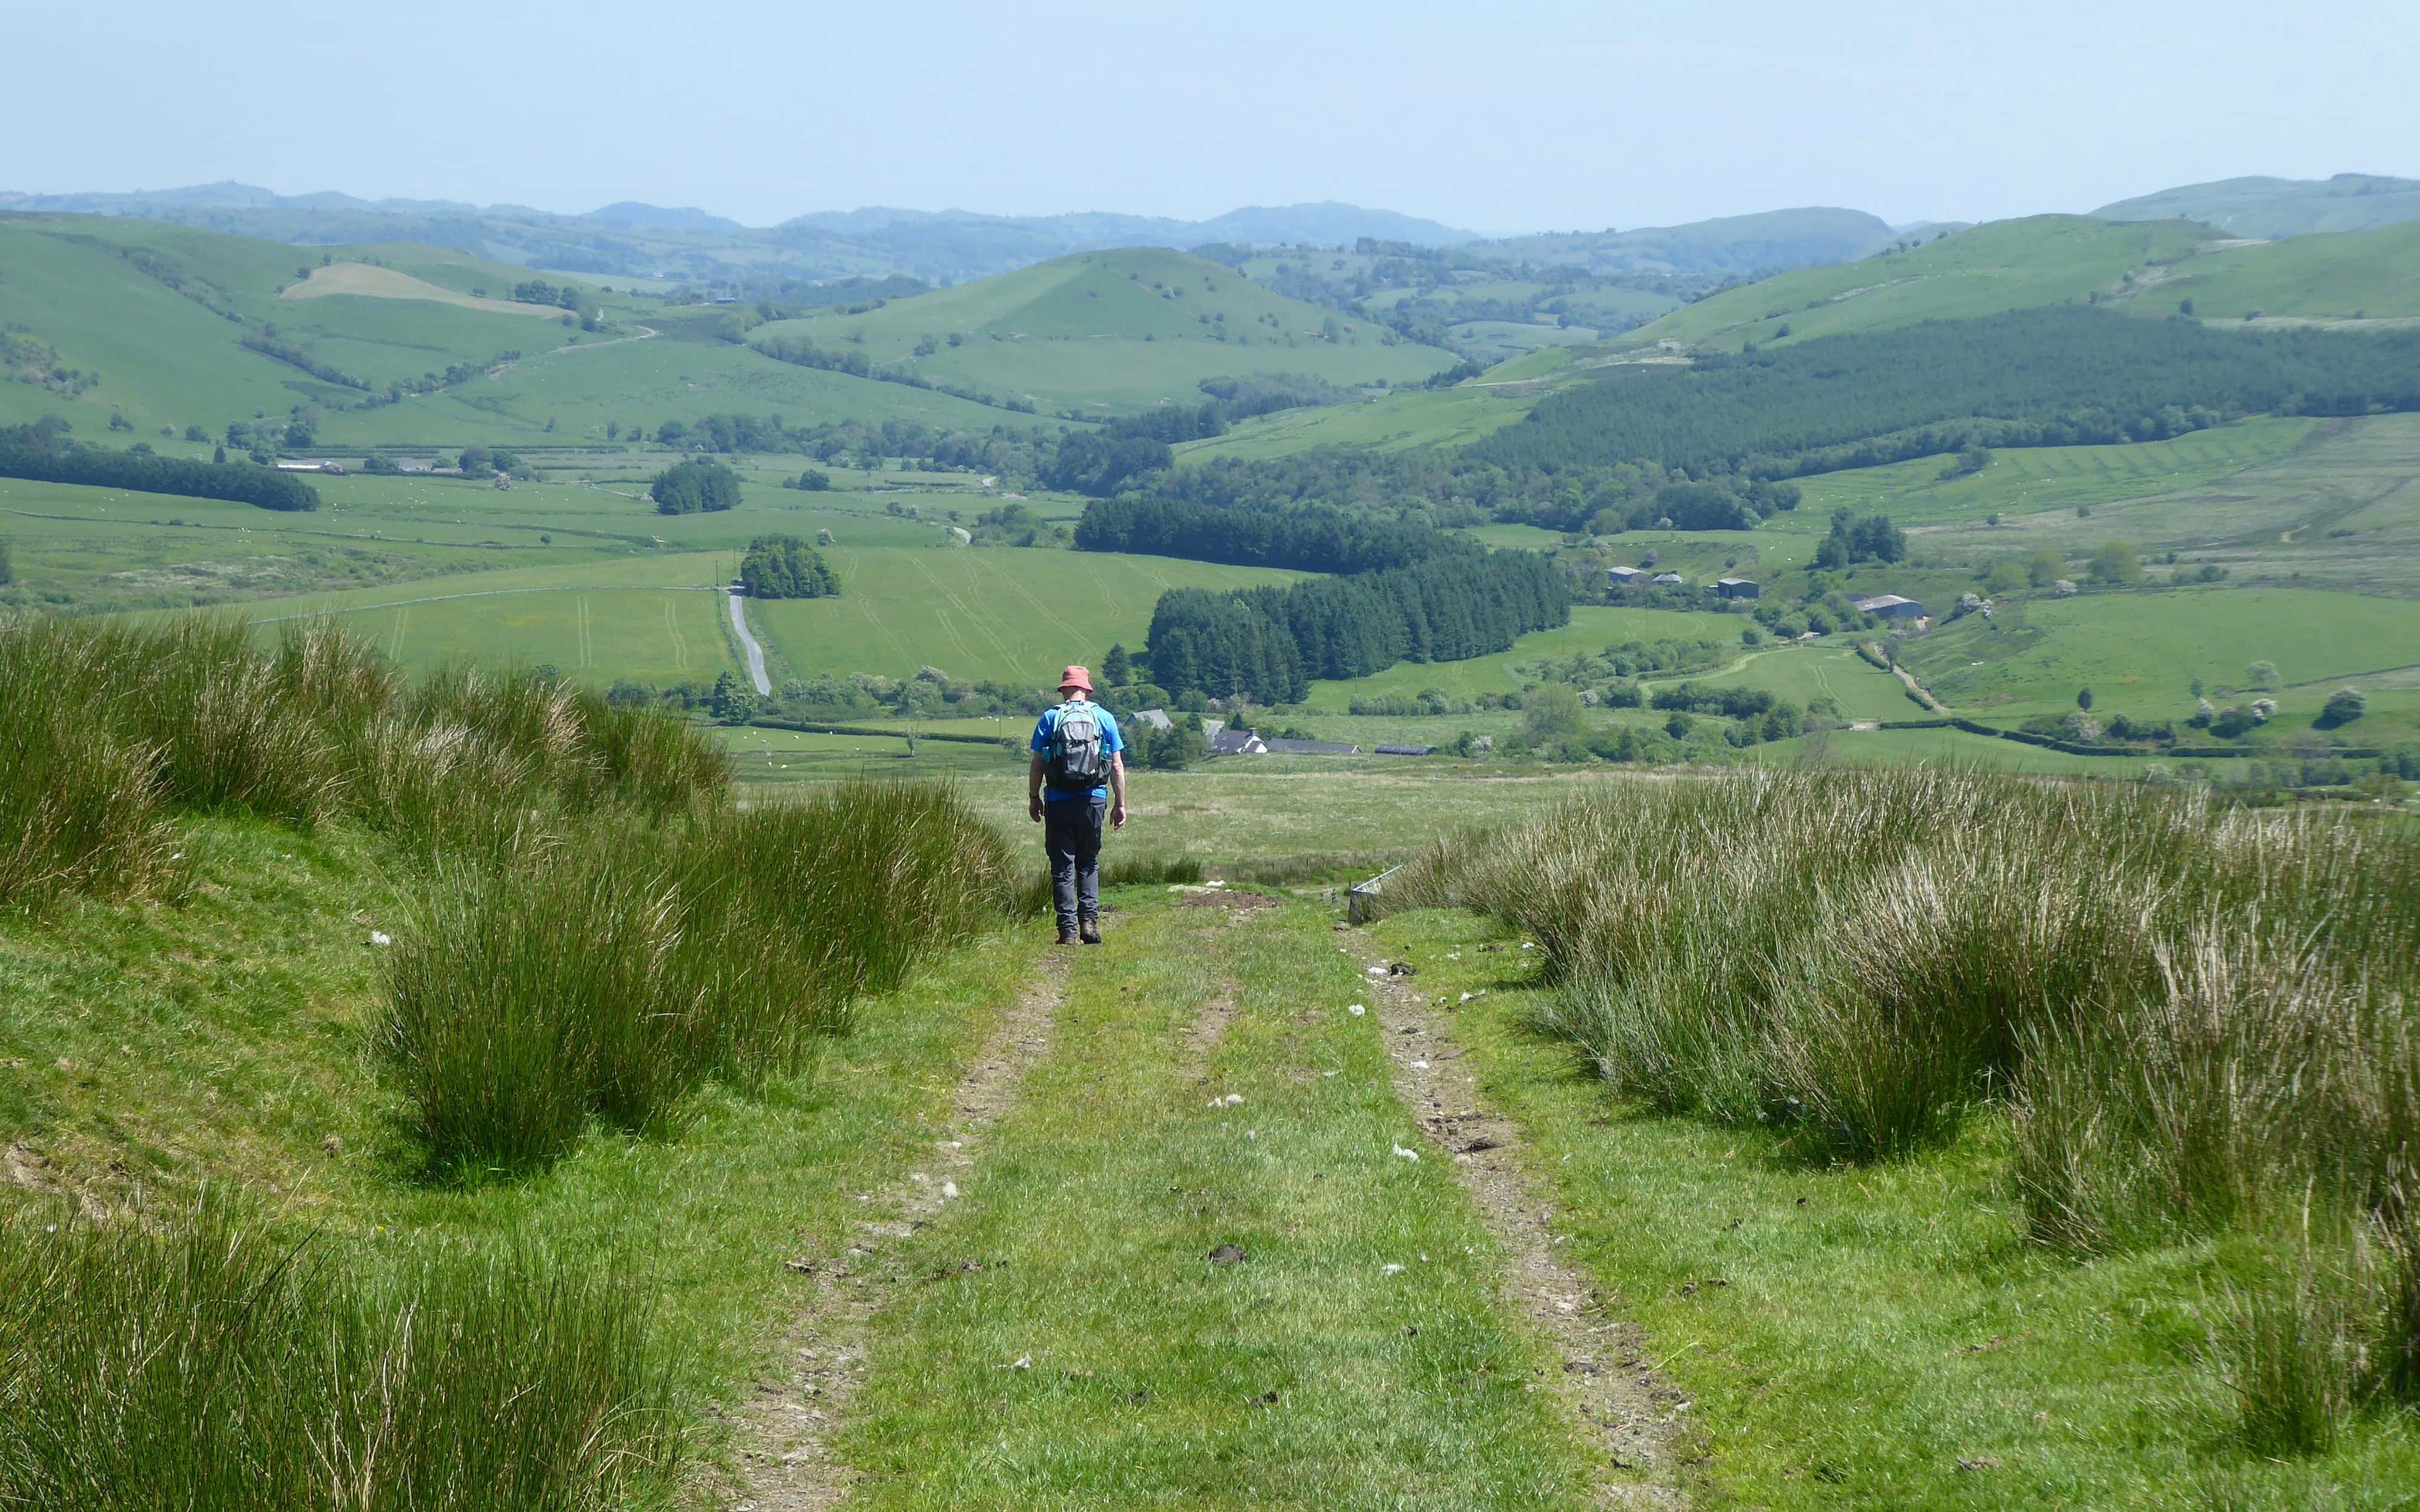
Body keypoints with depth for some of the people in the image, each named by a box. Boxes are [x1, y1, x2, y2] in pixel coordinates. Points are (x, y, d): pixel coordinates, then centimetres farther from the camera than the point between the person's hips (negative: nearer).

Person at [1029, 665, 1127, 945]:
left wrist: (1034, 797, 10)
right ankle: (1089, 919, -1)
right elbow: (1117, 767, 3)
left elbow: (1037, 764, -1)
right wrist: (1120, 804, 9)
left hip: (1059, 802, -1)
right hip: (1093, 801, 1)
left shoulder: (1050, 718, 0)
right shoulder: (1105, 718, 4)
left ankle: (1068, 927, -2)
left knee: (1063, 866, 4)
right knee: (1089, 863, 15)